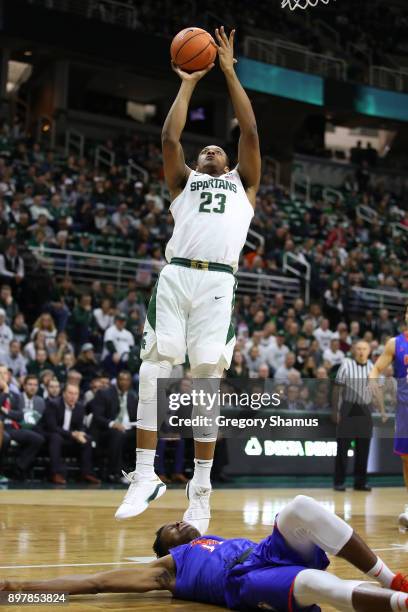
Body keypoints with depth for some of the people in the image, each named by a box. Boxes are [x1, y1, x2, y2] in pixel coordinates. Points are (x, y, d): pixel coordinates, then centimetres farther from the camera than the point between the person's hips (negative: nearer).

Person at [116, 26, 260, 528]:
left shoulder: (243, 183, 26)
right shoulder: (184, 181, 26)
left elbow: (250, 132, 16)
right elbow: (169, 138, 12)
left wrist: (229, 72, 19)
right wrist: (188, 83, 21)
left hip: (217, 282, -1)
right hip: (176, 275, 1)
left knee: (207, 379, -5)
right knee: (154, 368, -11)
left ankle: (201, 486, 0)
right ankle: (145, 474, -6)